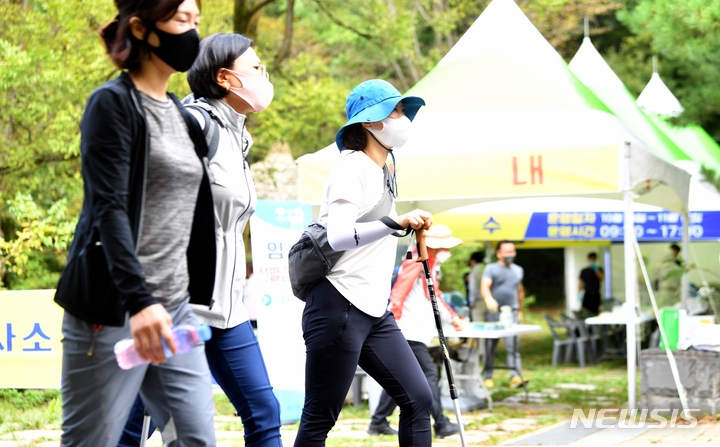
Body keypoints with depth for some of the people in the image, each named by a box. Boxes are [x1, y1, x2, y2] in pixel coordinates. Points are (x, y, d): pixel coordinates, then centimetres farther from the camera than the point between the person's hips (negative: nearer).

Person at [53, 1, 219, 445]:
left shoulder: (183, 117, 17)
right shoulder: (113, 104, -6)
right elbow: (108, 208, -16)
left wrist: (195, 299, 18)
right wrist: (139, 300, -27)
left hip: (175, 308, 7)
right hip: (114, 310, -7)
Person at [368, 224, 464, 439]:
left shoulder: (431, 265, 20)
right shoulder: (415, 263, -13)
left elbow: (435, 298, 30)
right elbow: (398, 294, -21)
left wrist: (452, 317, 27)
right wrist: (395, 322, -27)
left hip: (417, 332, 10)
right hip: (408, 331, -10)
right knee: (429, 374, -9)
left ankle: (379, 422, 15)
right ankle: (441, 424, -6)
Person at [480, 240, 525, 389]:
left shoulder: (518, 270, 17)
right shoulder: (491, 269, -1)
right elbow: (484, 286, -17)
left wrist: (520, 310, 23)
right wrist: (488, 299, -36)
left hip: (512, 312, 3)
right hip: (495, 312, -3)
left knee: (513, 344, -9)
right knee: (490, 346, 2)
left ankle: (515, 375, -15)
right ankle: (487, 376, 10)